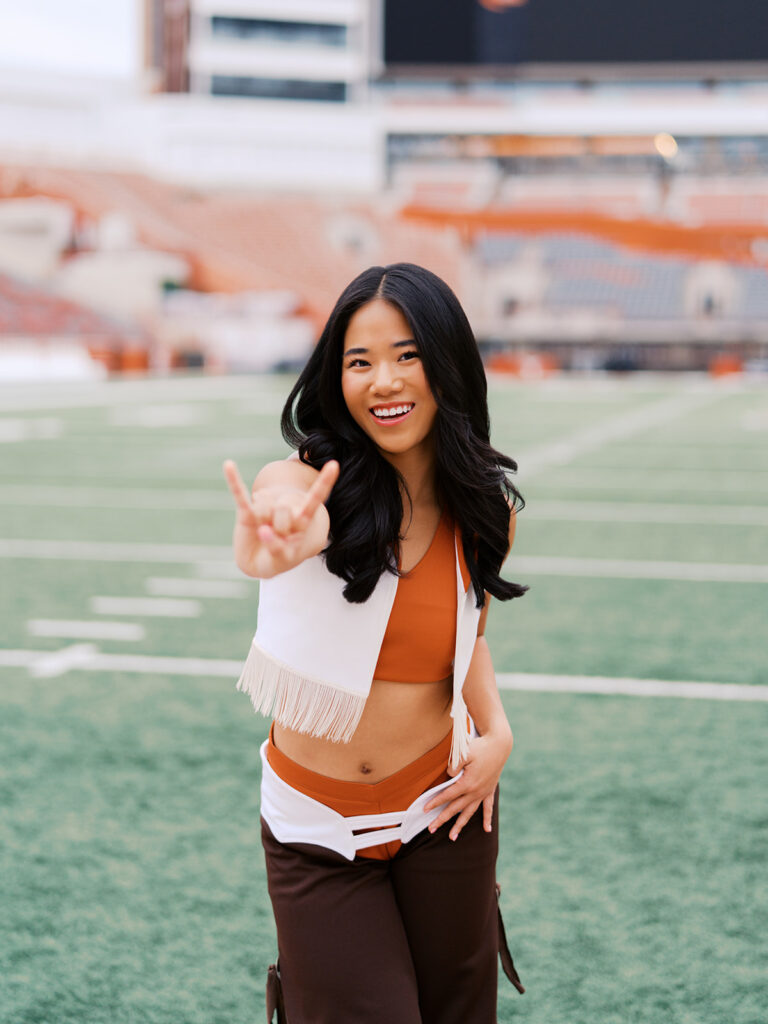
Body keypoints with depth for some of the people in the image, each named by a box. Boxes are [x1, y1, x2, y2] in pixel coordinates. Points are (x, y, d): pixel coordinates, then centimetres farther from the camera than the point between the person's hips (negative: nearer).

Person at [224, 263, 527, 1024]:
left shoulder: (485, 510, -5)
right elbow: (285, 507, -42)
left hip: (440, 811, 3)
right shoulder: (312, 484, -17)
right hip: (314, 831, -2)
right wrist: (273, 542, -65)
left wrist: (495, 729, -4)